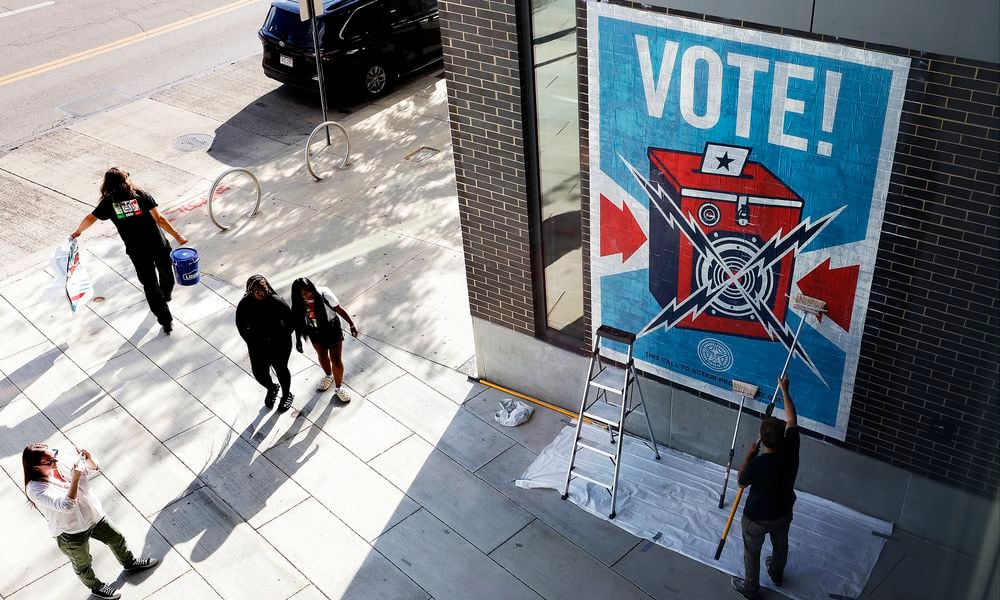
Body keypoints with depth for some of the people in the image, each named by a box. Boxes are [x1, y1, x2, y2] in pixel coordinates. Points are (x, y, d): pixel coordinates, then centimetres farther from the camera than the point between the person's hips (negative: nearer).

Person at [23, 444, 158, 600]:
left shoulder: (59, 468, -12)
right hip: (72, 534, -6)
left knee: (117, 539, 26)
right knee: (83, 564, 22)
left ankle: (130, 563, 55)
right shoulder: (35, 489, -32)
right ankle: (96, 587, 51)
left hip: (94, 516, 6)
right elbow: (66, 505, -42)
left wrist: (88, 459, -23)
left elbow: (93, 469, -1)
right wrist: (75, 478, -47)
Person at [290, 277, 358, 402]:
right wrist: (298, 340, 1)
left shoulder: (324, 294, -30)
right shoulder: (299, 304, -22)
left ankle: (338, 388, 24)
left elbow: (339, 309, -19)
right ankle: (329, 376, 54)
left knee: (337, 360, 2)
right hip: (315, 332, 3)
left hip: (332, 328, -3)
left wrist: (352, 325, -13)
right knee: (322, 355, 25)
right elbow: (298, 321, -6)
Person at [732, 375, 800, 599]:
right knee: (780, 544, 32)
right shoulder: (791, 449, -26)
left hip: (757, 518, -5)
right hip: (783, 512, 5)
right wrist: (784, 390, 0)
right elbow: (791, 418, -10)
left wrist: (749, 455, -10)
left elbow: (741, 482, -15)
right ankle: (777, 573, 58)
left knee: (752, 552, 21)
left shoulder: (757, 464, -38)